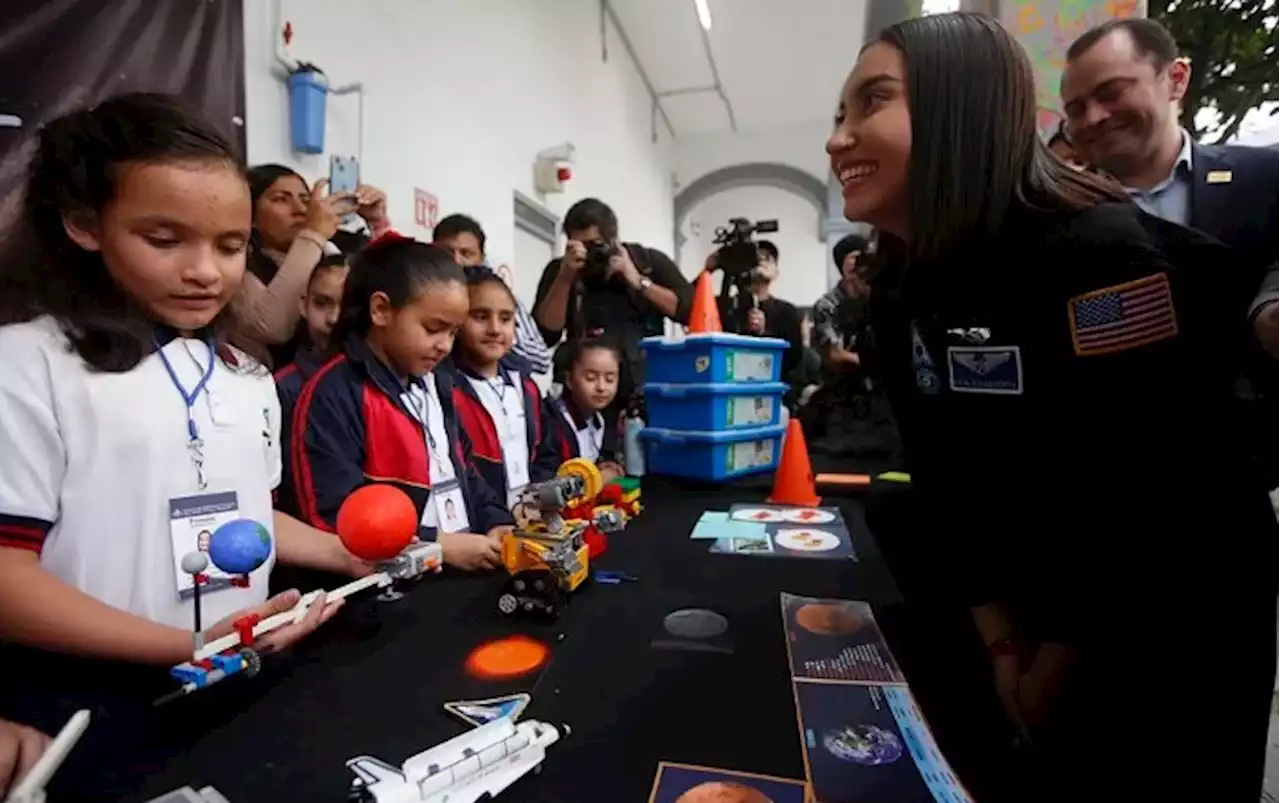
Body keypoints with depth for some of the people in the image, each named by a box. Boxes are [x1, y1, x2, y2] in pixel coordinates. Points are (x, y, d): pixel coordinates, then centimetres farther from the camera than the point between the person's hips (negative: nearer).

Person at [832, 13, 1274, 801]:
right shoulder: (903, 290, -6)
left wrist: (1055, 667, -11)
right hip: (1035, 606, 6)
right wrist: (1001, 641, -2)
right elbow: (948, 481, -3)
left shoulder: (1101, 255, -27)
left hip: (1177, 623, -5)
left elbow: (1150, 507, -24)